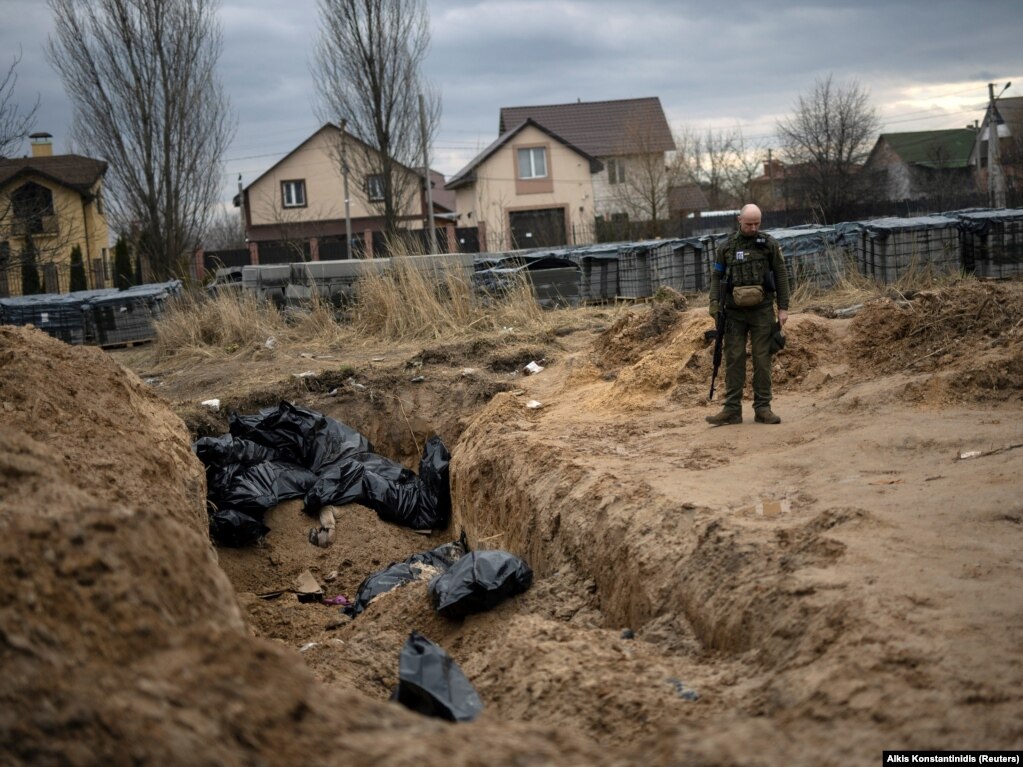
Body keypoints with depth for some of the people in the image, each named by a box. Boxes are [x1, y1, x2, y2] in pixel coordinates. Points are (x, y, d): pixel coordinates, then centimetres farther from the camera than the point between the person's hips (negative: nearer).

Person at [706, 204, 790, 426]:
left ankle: (763, 408, 7)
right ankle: (732, 409, 3)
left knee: (762, 359, 1)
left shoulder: (769, 244, 2)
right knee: (733, 359, 0)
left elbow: (781, 276, 3)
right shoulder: (727, 246, 6)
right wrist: (714, 302, -5)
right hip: (734, 311, 1)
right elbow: (716, 275, 9)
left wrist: (783, 307, -2)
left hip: (762, 310, -1)